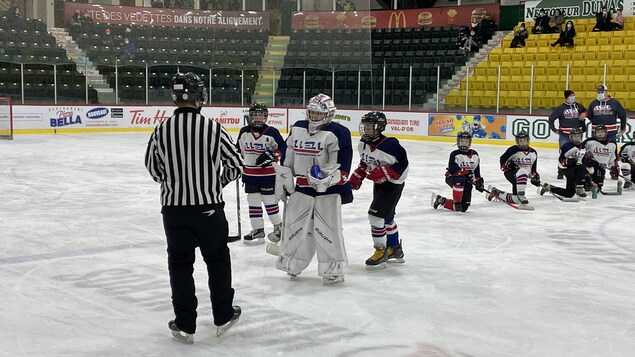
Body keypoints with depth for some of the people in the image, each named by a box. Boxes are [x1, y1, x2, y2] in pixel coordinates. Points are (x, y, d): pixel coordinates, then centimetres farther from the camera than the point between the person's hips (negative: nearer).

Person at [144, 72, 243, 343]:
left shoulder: (161, 130, -6)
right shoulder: (213, 128, -11)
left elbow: (153, 168, 6)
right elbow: (236, 163, -3)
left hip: (174, 208, 1)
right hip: (209, 207, -1)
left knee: (180, 264, 12)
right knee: (217, 260, 17)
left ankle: (185, 325, 16)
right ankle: (223, 316, 27)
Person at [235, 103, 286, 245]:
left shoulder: (272, 132, -9)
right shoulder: (244, 132, 2)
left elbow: (282, 148, -6)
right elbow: (239, 149, 14)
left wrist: (272, 154, -21)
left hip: (268, 173, -4)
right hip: (250, 173, 4)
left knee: (270, 200, 3)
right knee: (253, 202, 8)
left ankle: (279, 226, 21)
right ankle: (257, 230, 18)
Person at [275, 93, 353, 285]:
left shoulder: (338, 133, -11)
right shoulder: (297, 129, 9)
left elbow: (342, 164, -16)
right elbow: (288, 157, 18)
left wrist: (329, 177, -30)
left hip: (328, 188, -6)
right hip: (303, 185, 6)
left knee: (327, 228, -8)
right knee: (294, 223, 10)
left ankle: (335, 268, 5)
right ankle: (292, 262, 28)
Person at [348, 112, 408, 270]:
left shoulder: (390, 145, -28)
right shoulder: (363, 144, -3)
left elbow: (402, 165, -23)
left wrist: (385, 172, -31)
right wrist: (357, 177, 6)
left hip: (393, 184, -9)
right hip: (378, 183, 9)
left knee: (376, 214, -16)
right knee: (386, 217, 19)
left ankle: (381, 252, -3)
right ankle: (395, 249, 37)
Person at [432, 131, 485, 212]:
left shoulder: (474, 154, 8)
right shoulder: (455, 154, -11)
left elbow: (476, 169, 19)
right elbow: (452, 170, -21)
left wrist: (479, 181, 10)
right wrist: (465, 172, -30)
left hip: (467, 181, 5)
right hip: (452, 178, -5)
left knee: (464, 207, -3)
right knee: (460, 180, -44)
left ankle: (442, 200, 19)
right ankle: (456, 202, -26)